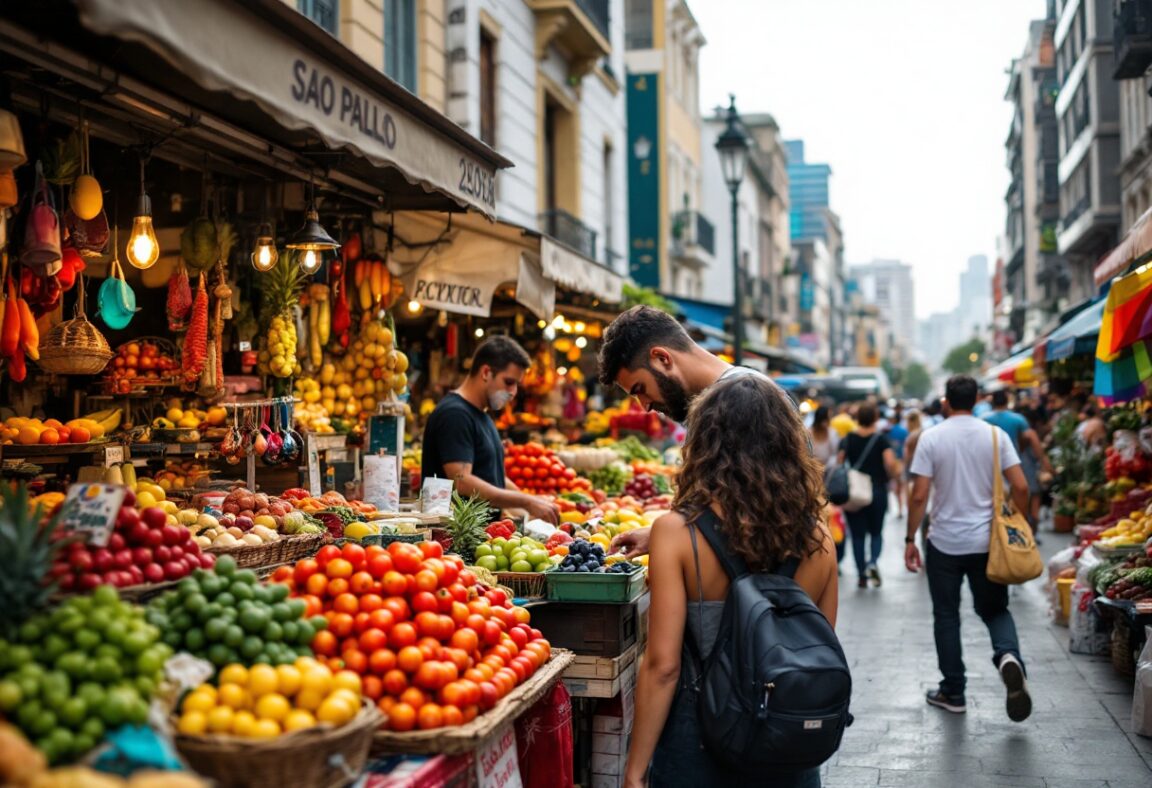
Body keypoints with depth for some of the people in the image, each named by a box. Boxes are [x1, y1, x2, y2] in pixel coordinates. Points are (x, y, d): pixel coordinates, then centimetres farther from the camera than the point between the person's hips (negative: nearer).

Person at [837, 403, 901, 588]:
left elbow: (839, 464, -4)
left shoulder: (848, 440, 0)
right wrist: (890, 475, 3)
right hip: (878, 492, -1)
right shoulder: (881, 440, -6)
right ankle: (872, 562, -11)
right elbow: (891, 464, -17)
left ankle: (862, 576, 8)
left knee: (858, 535, 7)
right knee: (876, 532, 14)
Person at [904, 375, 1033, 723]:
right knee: (994, 609, 16)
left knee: (946, 616, 11)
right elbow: (1021, 487, -6)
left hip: (945, 542, -2)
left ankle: (953, 693, 17)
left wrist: (910, 540, -1)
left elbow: (919, 495, -11)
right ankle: (1008, 655, -14)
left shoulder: (931, 437, -8)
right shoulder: (995, 434, -2)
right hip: (987, 541, 2)